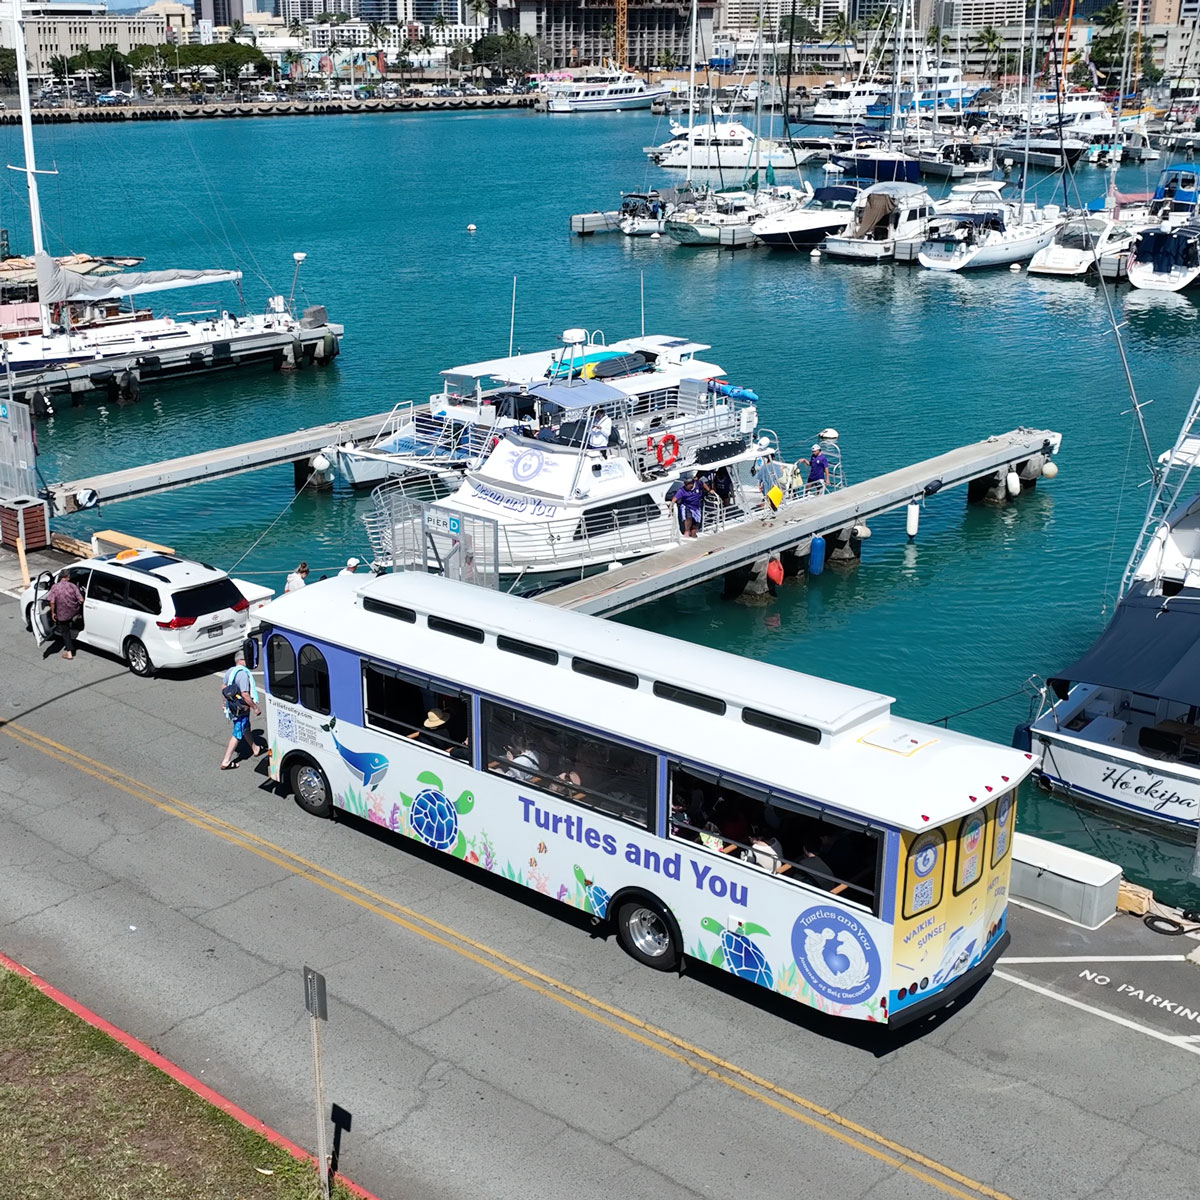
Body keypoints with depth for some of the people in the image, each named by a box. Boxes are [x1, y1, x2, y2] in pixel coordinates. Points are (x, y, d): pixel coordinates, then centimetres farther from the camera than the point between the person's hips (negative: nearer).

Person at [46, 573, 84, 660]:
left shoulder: (55, 587, -10)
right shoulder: (72, 586, -8)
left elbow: (52, 602, -17)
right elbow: (81, 600, -13)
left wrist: (52, 613, -4)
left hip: (62, 614, 0)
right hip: (74, 612, 1)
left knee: (65, 632, 10)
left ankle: (69, 652, 6)